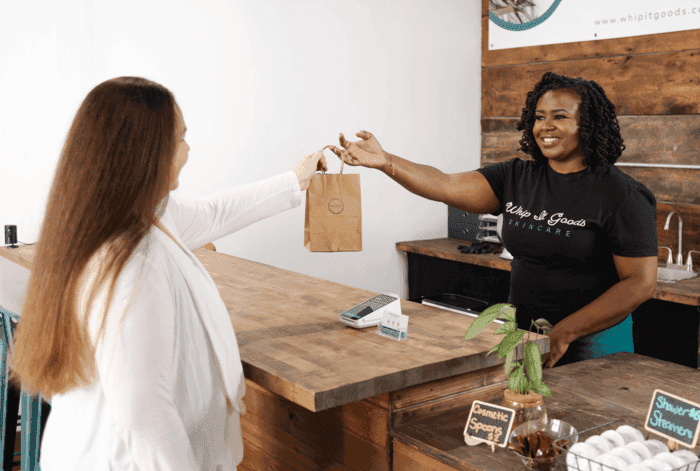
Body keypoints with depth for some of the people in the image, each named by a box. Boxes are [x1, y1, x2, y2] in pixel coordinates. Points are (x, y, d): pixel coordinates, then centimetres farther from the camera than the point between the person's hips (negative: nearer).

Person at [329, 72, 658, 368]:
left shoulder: (622, 196, -10)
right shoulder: (516, 178, 4)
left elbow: (640, 283, -13)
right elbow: (447, 187, -7)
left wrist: (564, 333, -18)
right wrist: (385, 161, -22)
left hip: (591, 340, -4)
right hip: (523, 335, 4)